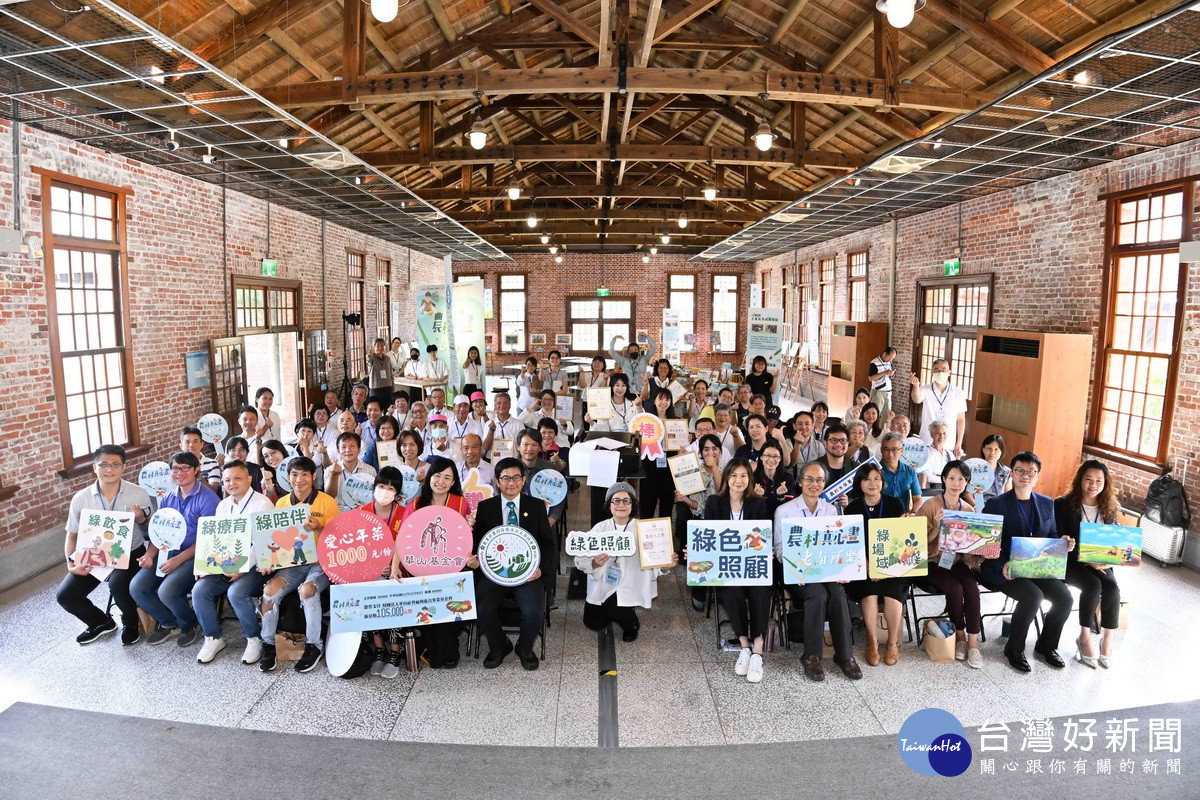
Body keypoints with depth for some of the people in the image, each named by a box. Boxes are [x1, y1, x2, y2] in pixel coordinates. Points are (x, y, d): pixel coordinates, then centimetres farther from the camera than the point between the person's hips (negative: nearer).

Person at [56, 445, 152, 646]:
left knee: (118, 584, -31)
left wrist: (140, 519, -22)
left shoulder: (139, 494, -8)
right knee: (65, 596, -9)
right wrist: (71, 564, -7)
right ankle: (101, 622, 21)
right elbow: (72, 535, 7)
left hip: (129, 554, -4)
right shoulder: (81, 498, -3)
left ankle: (130, 623, 1)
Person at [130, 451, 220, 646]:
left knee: (166, 591, -25)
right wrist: (149, 555, -5)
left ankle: (189, 624, 8)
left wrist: (178, 559, -20)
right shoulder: (167, 498, 12)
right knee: (136, 588, -9)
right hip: (168, 551, 7)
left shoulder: (207, 498, -11)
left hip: (194, 555, -7)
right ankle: (169, 623, 15)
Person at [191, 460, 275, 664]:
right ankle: (213, 638, 8)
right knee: (199, 590, -13)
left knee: (236, 592, -29)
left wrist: (243, 568, -22)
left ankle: (254, 638, -6)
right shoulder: (223, 505, 14)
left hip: (255, 564, -7)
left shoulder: (262, 503, -8)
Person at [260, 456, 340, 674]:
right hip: (292, 563, 4)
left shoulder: (327, 502, -7)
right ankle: (268, 644, -2)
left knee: (307, 590, -32)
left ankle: (314, 646, -13)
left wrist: (317, 528, -27)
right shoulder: (282, 503, 7)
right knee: (270, 590, -22)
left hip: (320, 563, -4)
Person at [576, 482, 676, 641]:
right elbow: (580, 559, -11)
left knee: (613, 607, -26)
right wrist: (595, 563, -32)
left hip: (631, 585, -3)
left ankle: (630, 622, 11)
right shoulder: (600, 528, -5)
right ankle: (619, 613, 37)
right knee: (594, 623, 4)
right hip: (603, 585, 3)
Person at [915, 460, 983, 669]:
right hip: (933, 562, -3)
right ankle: (960, 636, -3)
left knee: (972, 589, -25)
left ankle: (973, 643, -13)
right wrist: (937, 526, -25)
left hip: (958, 561, 3)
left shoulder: (969, 510, 8)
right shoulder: (929, 506, -6)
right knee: (955, 588, -28)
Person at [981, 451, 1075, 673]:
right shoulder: (995, 504, -5)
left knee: (1064, 597, -17)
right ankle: (1014, 649, -6)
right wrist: (1003, 564, -25)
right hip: (1004, 570, -5)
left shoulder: (1047, 504, 12)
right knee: (1033, 596, -28)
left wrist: (1063, 544, -6)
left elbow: (1052, 537, 18)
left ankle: (1046, 645, 10)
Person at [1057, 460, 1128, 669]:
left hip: (1100, 562, 4)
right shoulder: (1064, 505, -7)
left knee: (1112, 587, -26)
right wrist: (1087, 560, -22)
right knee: (1093, 585, -30)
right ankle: (1084, 638, -14)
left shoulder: (1109, 508, 7)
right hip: (1070, 561, -4)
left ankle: (1107, 640, -11)